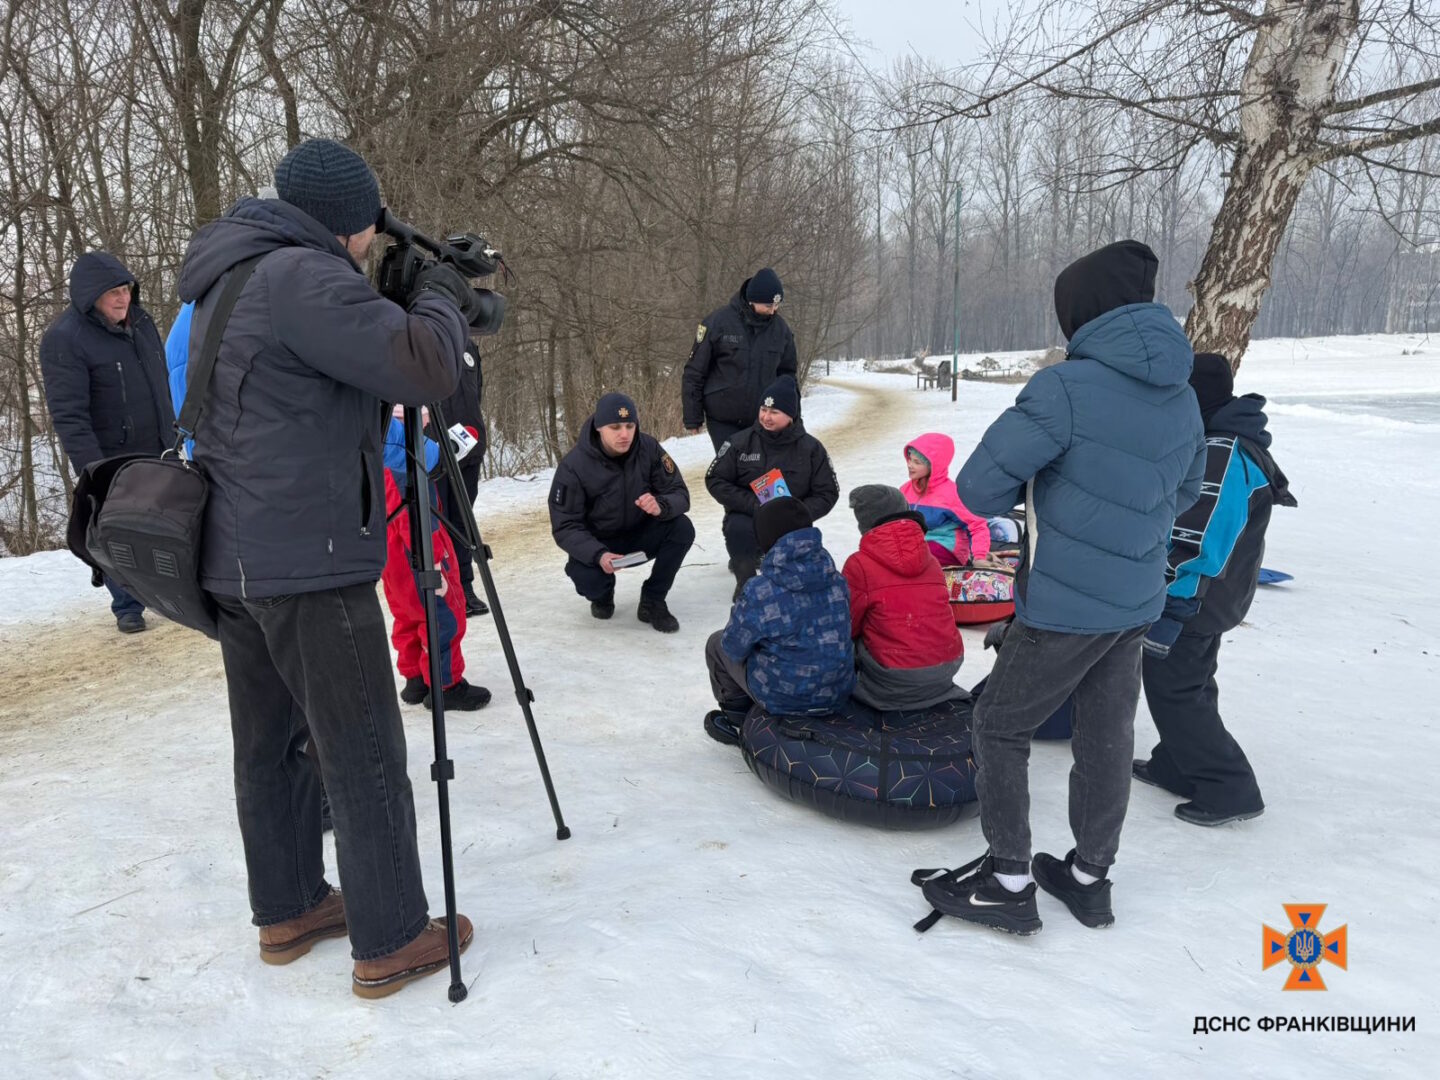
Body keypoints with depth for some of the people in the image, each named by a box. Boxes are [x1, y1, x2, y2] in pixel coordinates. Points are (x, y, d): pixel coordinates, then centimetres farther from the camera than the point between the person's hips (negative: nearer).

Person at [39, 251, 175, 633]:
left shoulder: (140, 319, 5)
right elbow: (68, 415, -21)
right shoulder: (63, 338, -17)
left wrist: (172, 435, 18)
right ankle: (127, 607, 20)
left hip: (159, 453, 6)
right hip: (111, 461, -6)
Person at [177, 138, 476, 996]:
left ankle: (289, 910, 30)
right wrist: (441, 295, -3)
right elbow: (426, 369, -22)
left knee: (269, 743, 16)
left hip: (237, 560, 10)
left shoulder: (229, 280, 15)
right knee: (365, 757, 0)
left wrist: (419, 298, 15)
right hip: (309, 564, -10)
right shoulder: (301, 279, -16)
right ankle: (390, 943, 11)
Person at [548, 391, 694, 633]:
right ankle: (603, 593, 10)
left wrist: (661, 506, -39)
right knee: (587, 579, -32)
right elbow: (565, 527, -20)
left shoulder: (649, 448, -15)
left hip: (641, 535, 2)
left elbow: (680, 494, -13)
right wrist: (598, 555, -39)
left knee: (682, 529, -25)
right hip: (597, 544, -2)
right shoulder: (573, 465, -22)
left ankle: (652, 602, -5)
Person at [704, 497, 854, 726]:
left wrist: (740, 614, 11)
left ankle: (736, 716, 29)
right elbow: (839, 635, 7)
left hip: (783, 700, -5)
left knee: (717, 643, 17)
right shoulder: (836, 579, -7)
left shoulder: (759, 593, -24)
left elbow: (734, 649, -11)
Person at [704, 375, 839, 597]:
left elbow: (827, 493, 0)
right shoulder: (741, 442, -5)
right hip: (747, 517, -2)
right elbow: (715, 480, -5)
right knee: (738, 529, -36)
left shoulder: (810, 447, -2)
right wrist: (753, 505, -18)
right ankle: (745, 581, -7)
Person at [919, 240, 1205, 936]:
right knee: (1106, 736, 18)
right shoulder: (1181, 397, 3)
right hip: (1137, 601, 7)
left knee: (1000, 727, 9)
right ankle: (1090, 877, 33)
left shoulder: (1066, 388, -21)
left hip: (1064, 606, -7)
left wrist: (1039, 486, 0)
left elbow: (977, 486, -19)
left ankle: (1007, 881, 16)